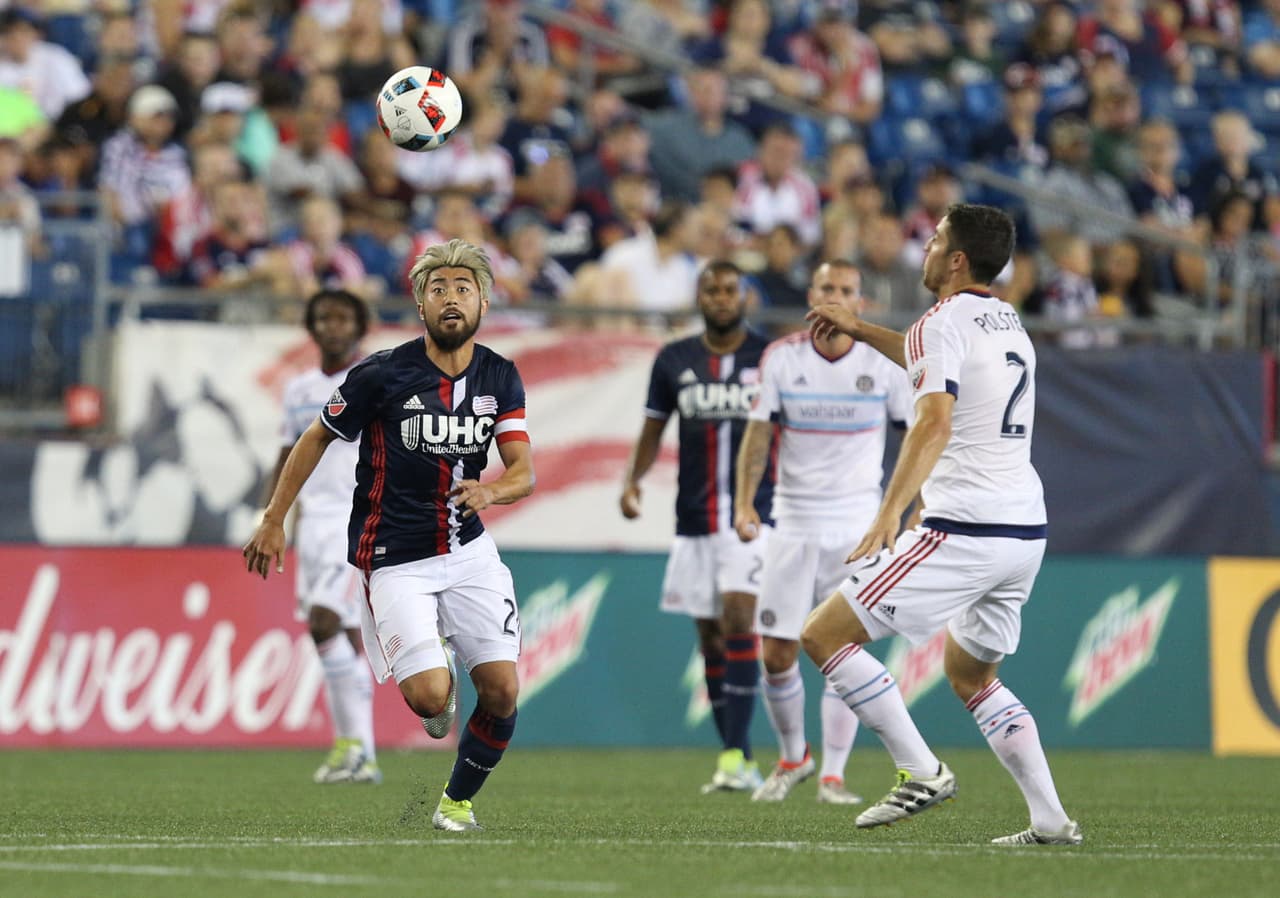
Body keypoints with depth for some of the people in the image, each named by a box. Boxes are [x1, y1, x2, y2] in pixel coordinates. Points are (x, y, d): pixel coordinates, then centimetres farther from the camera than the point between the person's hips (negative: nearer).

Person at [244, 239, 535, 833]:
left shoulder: (501, 378, 1)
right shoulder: (382, 375, -12)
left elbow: (524, 471, -4)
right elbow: (316, 439, 1)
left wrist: (491, 490, -27)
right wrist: (274, 521, 2)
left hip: (468, 550, 4)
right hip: (395, 559, -4)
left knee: (502, 690, -6)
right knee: (429, 695, -18)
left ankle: (459, 800, 20)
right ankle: (434, 668, 21)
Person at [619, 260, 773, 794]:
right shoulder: (674, 361, 8)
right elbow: (654, 429, 15)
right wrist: (633, 479, -1)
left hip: (755, 516, -4)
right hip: (695, 519, 4)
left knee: (738, 618, -19)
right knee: (711, 637, 6)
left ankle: (735, 756, -21)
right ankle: (739, 761, 14)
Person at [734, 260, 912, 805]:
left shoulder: (884, 363, -3)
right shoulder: (781, 358, -1)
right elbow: (758, 432, 1)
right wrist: (744, 501, -11)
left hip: (858, 527, -1)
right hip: (794, 524, 1)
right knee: (776, 653, -2)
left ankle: (833, 775, 2)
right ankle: (792, 756, 21)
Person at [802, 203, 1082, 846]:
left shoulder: (943, 322, -8)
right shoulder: (1007, 322, 19)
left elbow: (935, 421, -24)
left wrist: (889, 515, -33)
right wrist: (861, 330, 46)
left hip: (962, 532, -9)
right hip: (1028, 531, 9)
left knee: (823, 635, -5)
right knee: (968, 673, 25)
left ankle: (921, 771, -9)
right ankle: (1051, 821, 14)